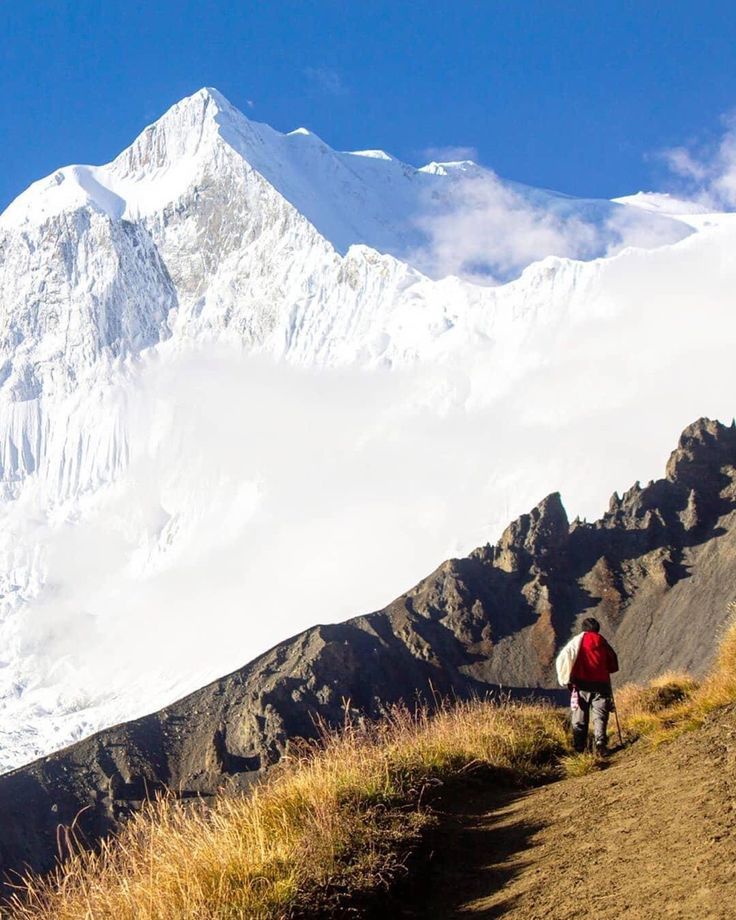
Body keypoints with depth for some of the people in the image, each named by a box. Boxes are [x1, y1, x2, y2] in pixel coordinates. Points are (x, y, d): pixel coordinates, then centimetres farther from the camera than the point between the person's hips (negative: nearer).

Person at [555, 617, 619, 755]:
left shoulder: (578, 640, 7)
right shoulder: (602, 642, 10)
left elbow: (562, 659, -3)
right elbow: (614, 666, 14)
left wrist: (566, 679, 7)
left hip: (582, 685, 0)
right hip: (601, 685, 0)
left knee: (580, 719, 6)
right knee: (600, 715, -2)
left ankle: (579, 748, 3)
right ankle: (600, 742, -23)